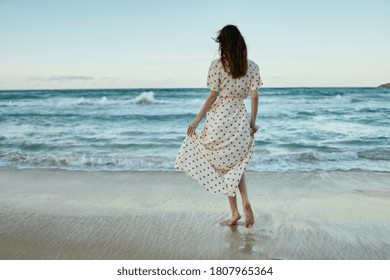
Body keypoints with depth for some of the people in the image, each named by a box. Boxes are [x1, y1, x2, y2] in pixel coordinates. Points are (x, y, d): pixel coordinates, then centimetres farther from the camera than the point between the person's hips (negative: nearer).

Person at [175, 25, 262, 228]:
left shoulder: (217, 65, -8)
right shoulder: (252, 67, 1)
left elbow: (212, 97, -8)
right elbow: (254, 96, 0)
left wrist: (197, 120, 0)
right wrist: (253, 122, 11)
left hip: (220, 119, -3)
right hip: (240, 119, 3)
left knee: (225, 166, 10)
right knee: (235, 164, 20)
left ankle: (235, 212, 11)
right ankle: (245, 201, 0)